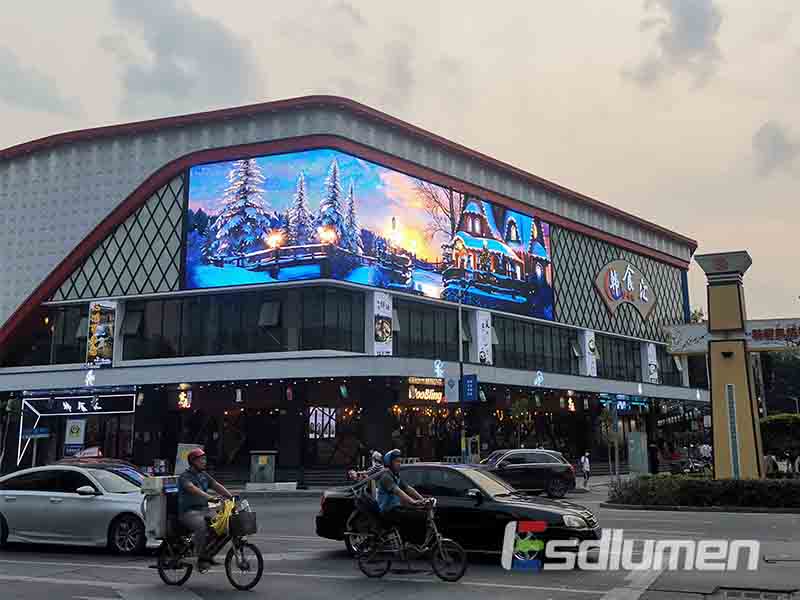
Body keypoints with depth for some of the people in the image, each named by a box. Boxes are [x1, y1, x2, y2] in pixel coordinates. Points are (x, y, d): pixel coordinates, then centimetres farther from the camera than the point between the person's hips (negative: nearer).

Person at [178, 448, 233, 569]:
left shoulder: (204, 475, 17)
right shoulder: (185, 476, -7)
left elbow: (217, 486, 9)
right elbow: (192, 489, -26)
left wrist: (231, 497, -6)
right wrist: (209, 497, -40)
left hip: (204, 509, 7)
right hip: (188, 511, -7)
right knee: (201, 525, -35)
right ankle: (201, 558, -24)